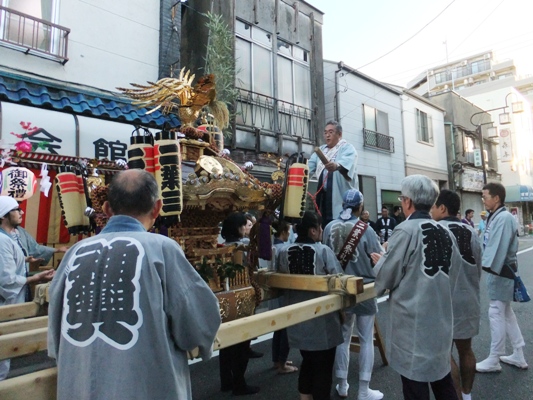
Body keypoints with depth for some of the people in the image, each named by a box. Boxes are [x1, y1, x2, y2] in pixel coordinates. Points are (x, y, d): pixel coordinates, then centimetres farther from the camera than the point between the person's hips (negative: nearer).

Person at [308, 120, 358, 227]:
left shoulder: (347, 148, 0)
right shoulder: (321, 149, 22)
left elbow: (347, 162, -23)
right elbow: (310, 165, 9)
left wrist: (337, 166, -45)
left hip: (341, 196, -6)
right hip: (324, 196, 6)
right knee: (325, 224, 5)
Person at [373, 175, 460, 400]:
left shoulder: (406, 230, -18)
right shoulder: (446, 233, 2)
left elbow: (387, 278, -14)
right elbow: (449, 273, 13)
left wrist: (381, 261, 7)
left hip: (413, 322, -7)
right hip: (441, 319, 7)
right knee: (443, 382, 23)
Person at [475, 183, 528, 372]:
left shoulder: (504, 217, -19)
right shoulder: (495, 217, 10)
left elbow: (499, 247, -27)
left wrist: (487, 267, -29)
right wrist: (485, 264, 12)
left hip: (501, 271, -10)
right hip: (499, 270, 10)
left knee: (496, 313, -1)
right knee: (506, 312, 18)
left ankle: (494, 360, 12)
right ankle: (518, 355, 30)